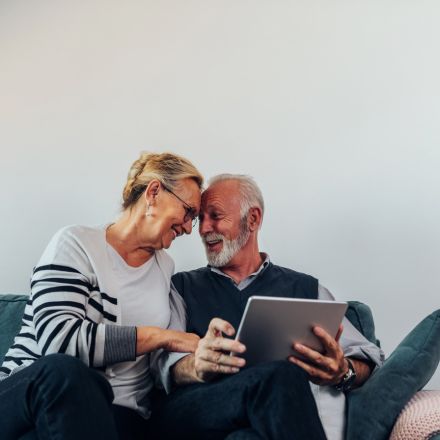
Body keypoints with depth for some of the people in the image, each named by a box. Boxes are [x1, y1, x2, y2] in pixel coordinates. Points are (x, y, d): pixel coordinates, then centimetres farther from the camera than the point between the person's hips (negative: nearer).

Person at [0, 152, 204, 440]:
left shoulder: (166, 268, 17)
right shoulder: (77, 243, -2)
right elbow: (57, 339, -17)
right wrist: (161, 336, -14)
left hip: (118, 414, 1)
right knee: (63, 370, -37)